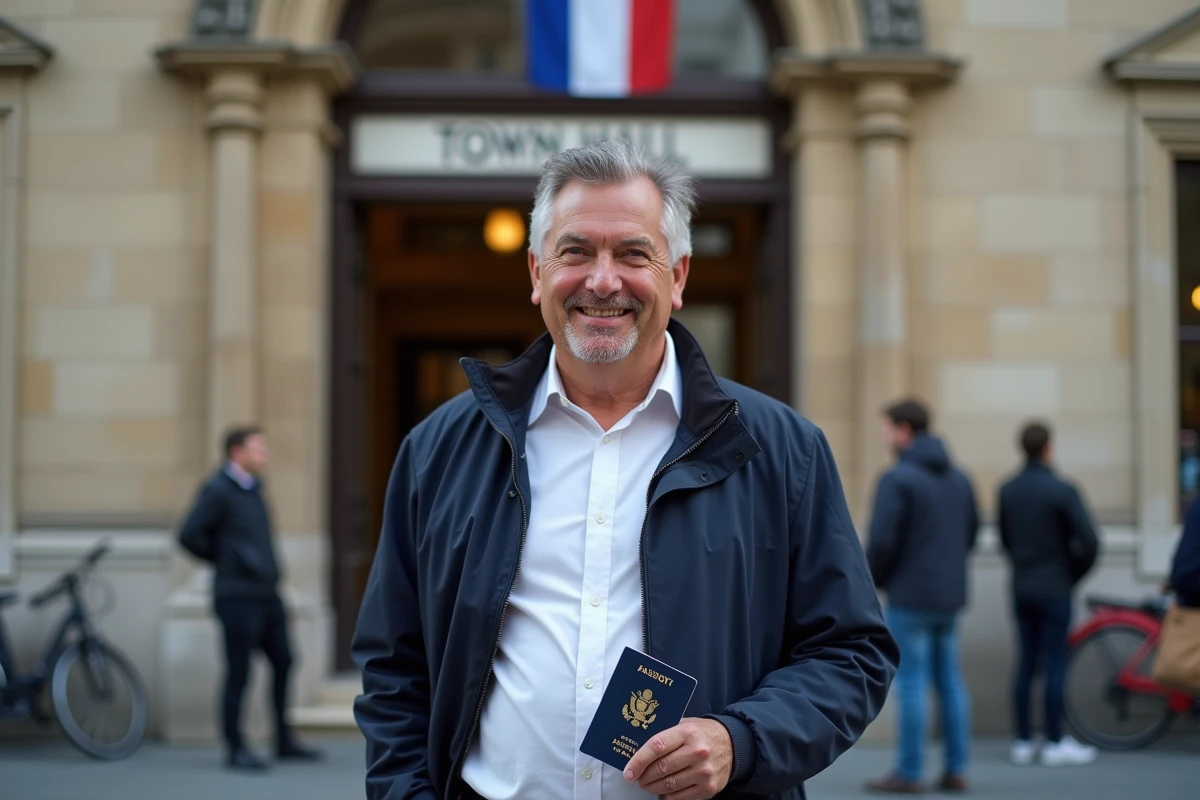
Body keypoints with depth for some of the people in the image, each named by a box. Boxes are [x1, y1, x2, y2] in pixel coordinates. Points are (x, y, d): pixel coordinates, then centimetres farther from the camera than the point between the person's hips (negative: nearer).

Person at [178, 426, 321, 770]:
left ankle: (285, 740, 22)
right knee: (239, 671, -3)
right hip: (238, 596, -8)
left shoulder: (253, 487, 16)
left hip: (267, 593, 8)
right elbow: (188, 535, -15)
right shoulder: (218, 490, -10)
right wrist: (223, 558, -4)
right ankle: (236, 748, 6)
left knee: (283, 661, 11)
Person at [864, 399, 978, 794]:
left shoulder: (897, 479, -13)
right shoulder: (959, 478, 10)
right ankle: (956, 769, 14)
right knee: (950, 680, 11)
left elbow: (882, 540, -16)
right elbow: (972, 532, 15)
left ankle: (909, 773, 1)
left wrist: (875, 579, 1)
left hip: (909, 596, -7)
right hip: (950, 595, 7)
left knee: (911, 682, -3)